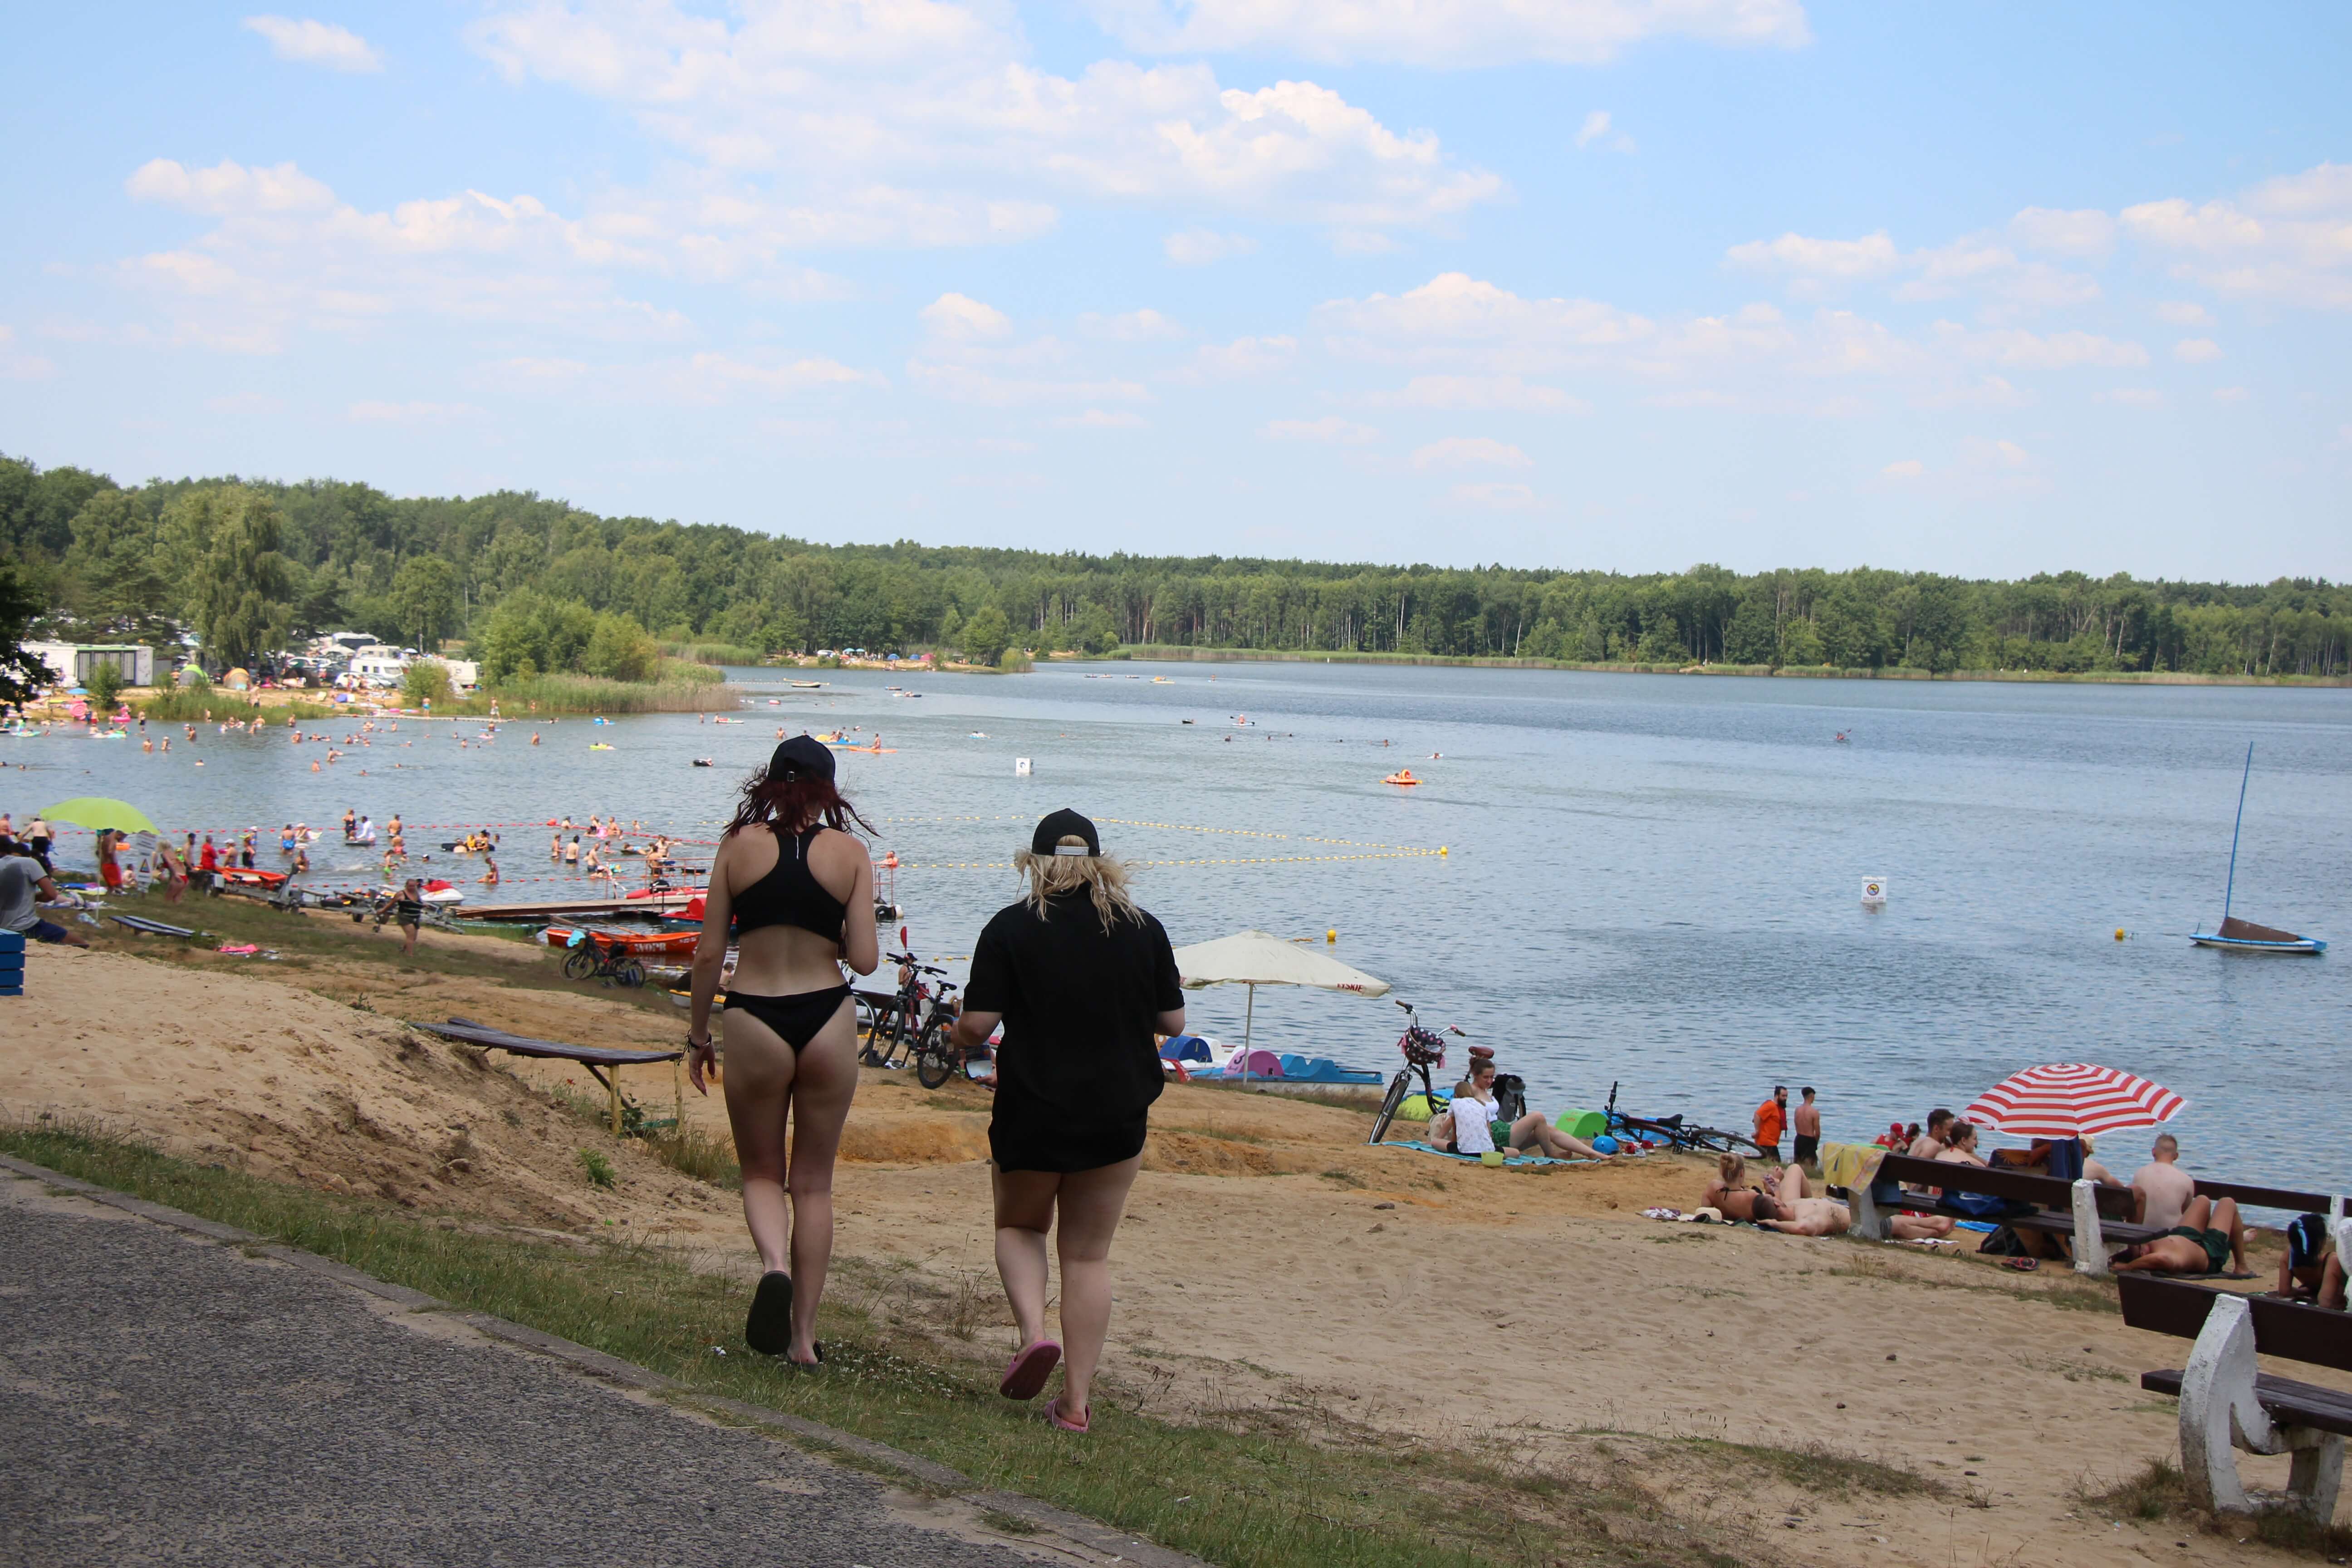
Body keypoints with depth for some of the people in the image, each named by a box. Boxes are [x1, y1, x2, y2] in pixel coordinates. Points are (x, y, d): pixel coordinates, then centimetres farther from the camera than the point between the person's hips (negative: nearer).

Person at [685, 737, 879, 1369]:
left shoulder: (738, 846, -1)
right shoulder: (850, 852, -2)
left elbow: (709, 953, 1)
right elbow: (864, 959, -6)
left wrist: (697, 1034, 12)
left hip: (754, 1021, -1)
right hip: (828, 1020, 1)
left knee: (762, 1172, 17)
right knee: (814, 1182, 14)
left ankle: (775, 1265, -14)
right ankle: (804, 1335, 14)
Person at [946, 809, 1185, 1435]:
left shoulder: (1011, 928, -7)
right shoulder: (1143, 928, 1)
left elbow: (976, 1025, -11)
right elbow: (1173, 1021, 5)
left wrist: (961, 1038, 12)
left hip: (1032, 1112, -2)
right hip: (1119, 1115, 2)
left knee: (1020, 1226, 22)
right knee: (1088, 1254, 11)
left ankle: (1033, 1331, -4)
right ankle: (1077, 1401, 8)